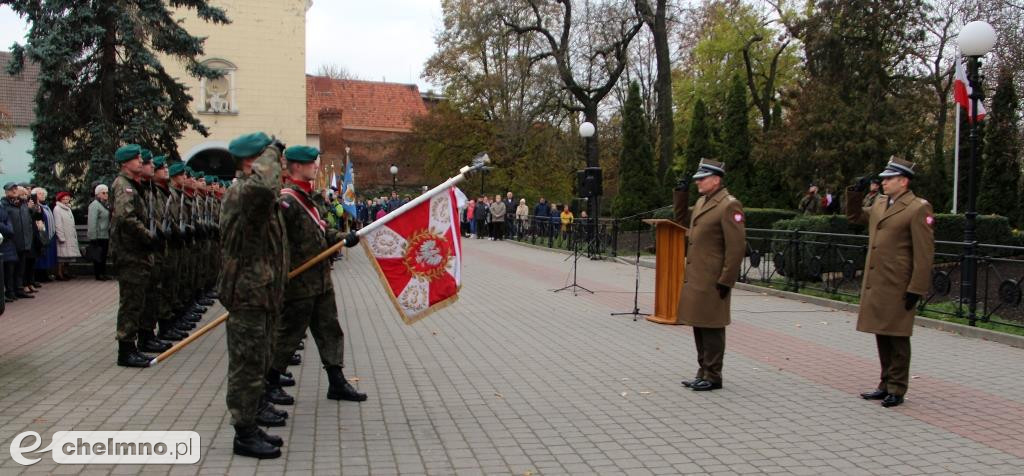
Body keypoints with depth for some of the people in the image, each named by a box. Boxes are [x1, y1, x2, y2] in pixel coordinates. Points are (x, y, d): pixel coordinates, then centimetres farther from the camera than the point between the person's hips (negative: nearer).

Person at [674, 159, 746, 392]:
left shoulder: (729, 205, -14)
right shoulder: (702, 202, 14)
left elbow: (737, 246, -17)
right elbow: (682, 219, 31)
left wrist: (726, 281, -17)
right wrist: (681, 194, 16)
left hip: (713, 281, -9)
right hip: (695, 278, 9)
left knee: (711, 329, 0)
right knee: (699, 327, 15)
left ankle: (713, 377, 12)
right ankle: (703, 373, 26)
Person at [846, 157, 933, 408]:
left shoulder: (918, 208, -10)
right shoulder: (879, 205, 13)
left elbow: (924, 253, -13)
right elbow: (853, 216, 30)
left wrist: (916, 289, -16)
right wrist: (856, 193, 12)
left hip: (898, 288, -7)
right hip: (875, 284, 7)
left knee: (897, 339, 2)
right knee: (881, 336, 14)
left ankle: (897, 390, 14)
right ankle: (886, 385, 26)